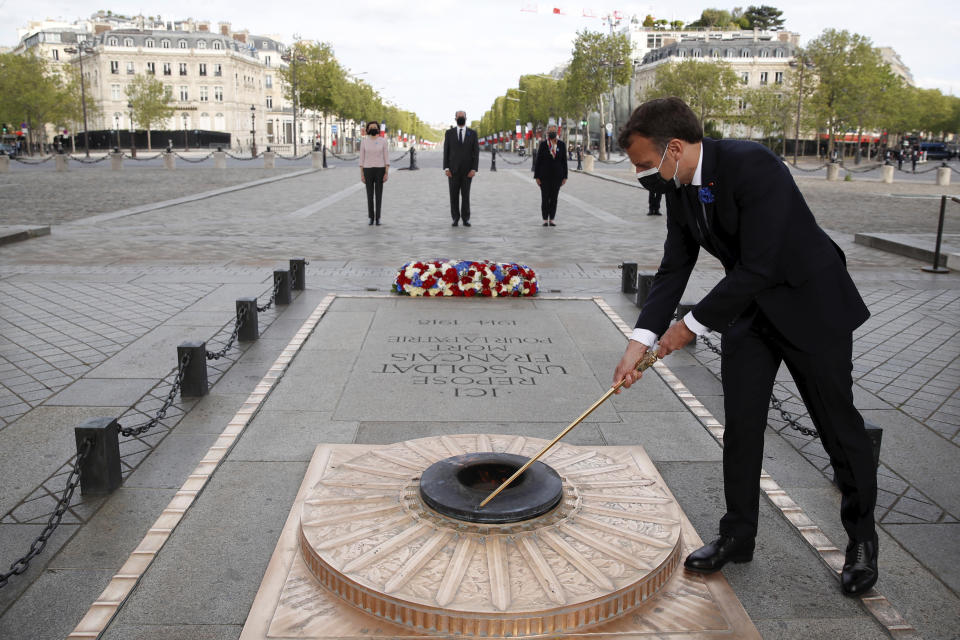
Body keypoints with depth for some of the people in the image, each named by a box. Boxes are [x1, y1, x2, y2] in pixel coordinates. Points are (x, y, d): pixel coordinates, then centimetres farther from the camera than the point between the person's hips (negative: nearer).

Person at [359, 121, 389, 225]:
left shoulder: (383, 141, 0)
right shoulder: (364, 141, 2)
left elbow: (386, 158, -1)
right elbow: (362, 159, 4)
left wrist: (386, 173, -8)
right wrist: (362, 174, -2)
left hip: (380, 170, -1)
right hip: (368, 170, 1)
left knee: (379, 194, 1)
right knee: (370, 195, 4)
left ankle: (377, 218, 10)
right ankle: (371, 218, 16)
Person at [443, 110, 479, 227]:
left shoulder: (473, 133, 2)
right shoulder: (449, 133, 2)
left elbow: (476, 152, -2)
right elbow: (446, 151, 1)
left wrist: (474, 169, -11)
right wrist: (446, 168, -9)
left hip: (467, 169, 0)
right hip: (453, 169, 0)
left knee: (465, 194, 1)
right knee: (454, 194, 2)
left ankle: (465, 219, 9)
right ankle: (455, 218, 12)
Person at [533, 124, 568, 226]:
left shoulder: (561, 145, 1)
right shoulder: (542, 145, -3)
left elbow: (564, 161, 4)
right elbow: (538, 161, -2)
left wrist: (564, 177, 0)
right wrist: (537, 177, -7)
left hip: (557, 175, 1)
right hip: (544, 175, -1)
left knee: (554, 198, 4)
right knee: (545, 198, 0)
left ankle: (551, 220, 12)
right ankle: (545, 220, 9)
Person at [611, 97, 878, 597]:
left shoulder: (752, 165, -29)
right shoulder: (679, 189, -4)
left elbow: (757, 269, -30)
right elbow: (673, 271, -1)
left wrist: (692, 325, -21)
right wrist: (639, 342, -11)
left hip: (811, 304, -6)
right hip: (749, 308, 7)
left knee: (837, 423, 7)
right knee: (741, 424, 6)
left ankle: (862, 537, 28)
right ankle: (737, 536, 23)